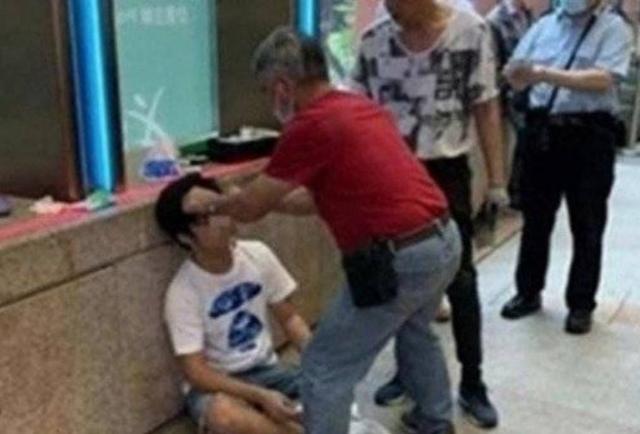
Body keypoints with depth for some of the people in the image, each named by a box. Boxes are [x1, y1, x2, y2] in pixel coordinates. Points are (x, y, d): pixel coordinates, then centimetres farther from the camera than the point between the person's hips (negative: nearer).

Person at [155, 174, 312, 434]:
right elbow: (196, 372, -19)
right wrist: (260, 396, -30)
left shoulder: (258, 254, -8)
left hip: (266, 370, 4)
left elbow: (289, 318, 2)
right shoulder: (183, 292, -19)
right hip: (216, 384, -3)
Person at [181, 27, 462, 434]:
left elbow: (251, 208, -3)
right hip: (444, 239, 10)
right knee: (416, 331, 35)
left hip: (401, 260, -9)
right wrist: (270, 198, 26)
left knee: (325, 369, 5)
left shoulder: (311, 125, -13)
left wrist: (210, 202, 16)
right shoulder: (364, 106, 13)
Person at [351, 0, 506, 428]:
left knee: (461, 282, 6)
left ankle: (472, 384, 23)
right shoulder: (374, 39, -2)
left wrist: (497, 179, -6)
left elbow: (486, 108, -5)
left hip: (446, 173, -3)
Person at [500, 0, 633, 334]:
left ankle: (581, 304, 20)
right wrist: (519, 74, -18)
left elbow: (602, 80, -17)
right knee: (535, 219, 13)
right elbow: (517, 75, 6)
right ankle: (528, 292, 28)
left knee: (587, 227, 7)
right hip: (542, 131, 4)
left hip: (589, 136, -4)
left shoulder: (613, 28, -2)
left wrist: (546, 74, -23)